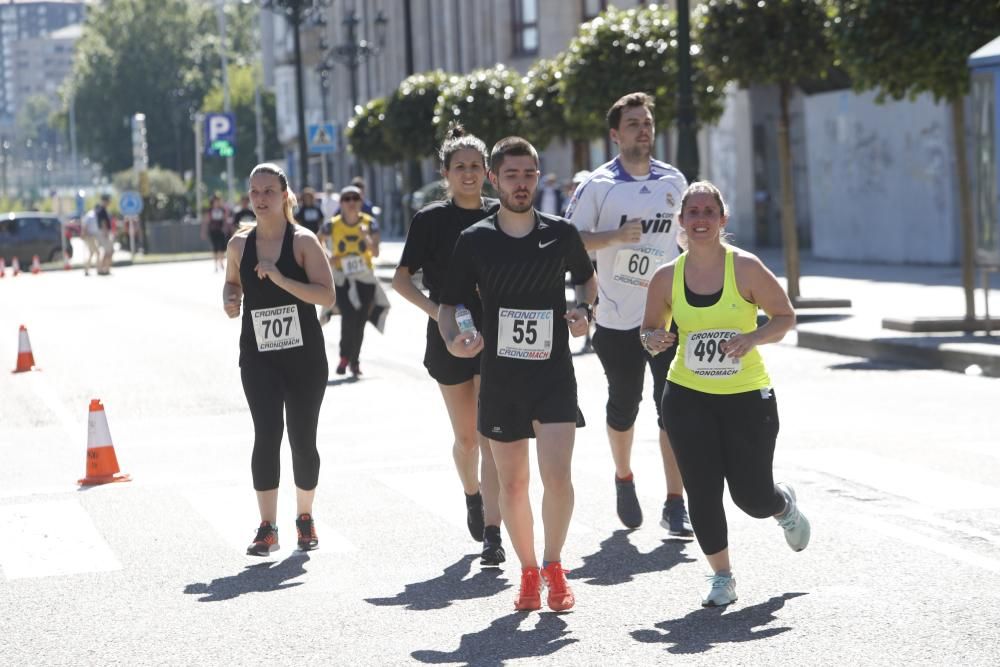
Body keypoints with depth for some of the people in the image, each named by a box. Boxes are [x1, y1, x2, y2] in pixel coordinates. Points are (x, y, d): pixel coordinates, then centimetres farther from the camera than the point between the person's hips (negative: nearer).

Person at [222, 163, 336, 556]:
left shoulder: (303, 241, -6)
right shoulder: (240, 244, 4)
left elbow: (327, 295, -14)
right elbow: (232, 283, 23)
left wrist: (280, 279, -24)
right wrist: (230, 300, 0)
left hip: (304, 355, -2)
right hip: (258, 357, 2)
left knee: (303, 439, 4)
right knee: (266, 436, -10)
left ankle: (304, 517, 24)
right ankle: (268, 528, -4)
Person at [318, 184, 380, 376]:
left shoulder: (370, 223, -4)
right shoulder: (332, 226, -5)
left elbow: (375, 252, -14)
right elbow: (317, 243, 14)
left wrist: (365, 236, -30)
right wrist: (327, 259, -2)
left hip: (365, 278, 2)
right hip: (341, 279, -2)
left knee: (360, 321, 3)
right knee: (349, 317, -20)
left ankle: (354, 361, 20)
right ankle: (344, 357, -1)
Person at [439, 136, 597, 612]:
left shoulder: (561, 234, 1)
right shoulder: (474, 240, -1)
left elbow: (586, 276, 20)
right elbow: (449, 304, 4)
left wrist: (584, 309, 0)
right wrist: (453, 340, -16)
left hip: (554, 374, -1)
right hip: (499, 377, 1)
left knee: (557, 477, -14)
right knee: (512, 483, 8)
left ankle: (553, 565, 7)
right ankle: (528, 572, 25)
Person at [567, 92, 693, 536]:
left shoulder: (674, 181, 6)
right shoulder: (597, 186, -4)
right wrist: (616, 236, -20)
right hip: (618, 319, -2)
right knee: (623, 406, 12)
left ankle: (675, 504, -5)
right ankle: (623, 478, 38)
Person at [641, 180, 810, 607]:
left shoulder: (745, 268, -9)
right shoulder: (667, 278, -2)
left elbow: (785, 317, -3)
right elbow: (650, 329, 11)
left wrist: (752, 338, -20)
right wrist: (653, 340, -12)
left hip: (747, 396, -2)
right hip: (687, 396, 2)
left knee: (752, 497, 1)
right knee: (702, 493, -3)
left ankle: (784, 505, 39)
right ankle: (721, 578, 16)